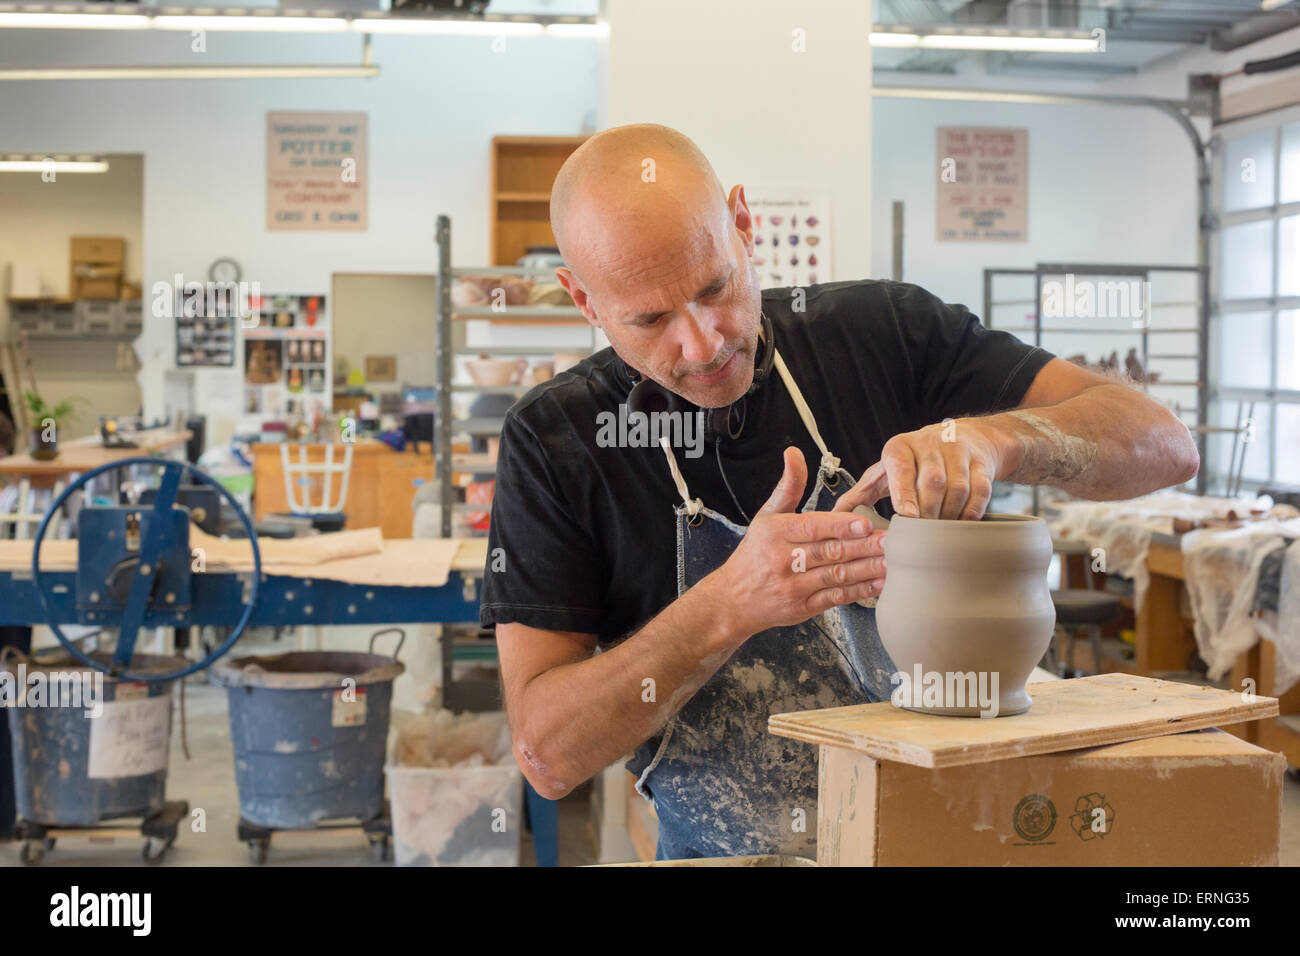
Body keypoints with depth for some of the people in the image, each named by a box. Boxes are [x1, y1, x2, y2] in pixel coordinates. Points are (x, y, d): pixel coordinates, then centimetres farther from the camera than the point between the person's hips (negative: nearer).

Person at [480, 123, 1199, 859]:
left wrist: (993, 438, -25)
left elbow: (1165, 446, -5)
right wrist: (730, 607, -25)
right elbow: (549, 754, -11)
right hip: (728, 853, -1)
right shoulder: (555, 440, -7)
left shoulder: (885, 335, -4)